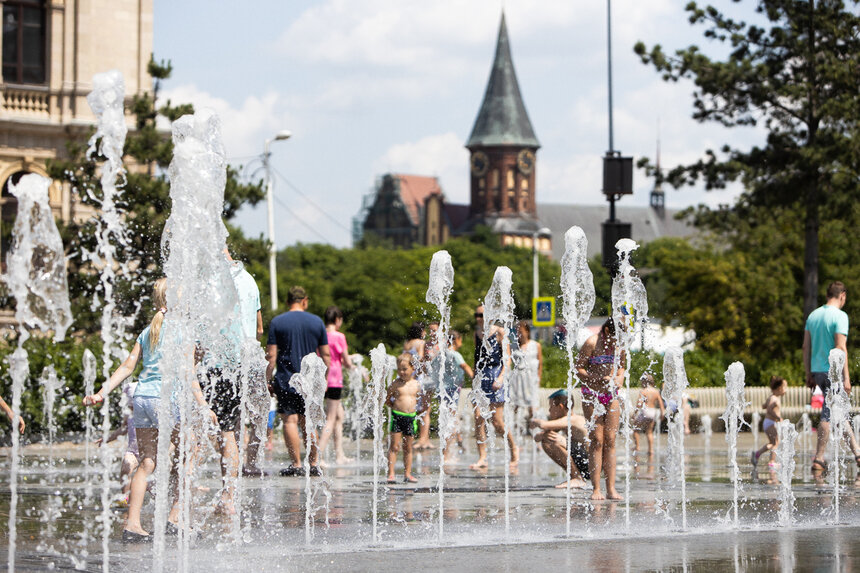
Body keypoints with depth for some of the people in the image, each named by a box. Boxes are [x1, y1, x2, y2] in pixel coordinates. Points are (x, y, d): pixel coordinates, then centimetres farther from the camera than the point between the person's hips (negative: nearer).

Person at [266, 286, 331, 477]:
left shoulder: (277, 322, -3)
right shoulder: (317, 322, 5)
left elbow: (271, 355, -7)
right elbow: (326, 354, 7)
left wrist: (268, 380, 0)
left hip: (286, 380, -3)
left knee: (290, 421, -2)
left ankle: (296, 465, -6)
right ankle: (314, 464, 12)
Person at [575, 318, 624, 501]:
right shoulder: (592, 343, -13)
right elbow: (578, 368, -12)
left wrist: (619, 379, -2)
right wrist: (598, 380, -23)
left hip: (611, 395, 5)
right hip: (592, 394, -5)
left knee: (610, 441, 1)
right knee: (597, 441, -8)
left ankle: (611, 488, 1)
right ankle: (596, 489, -6)